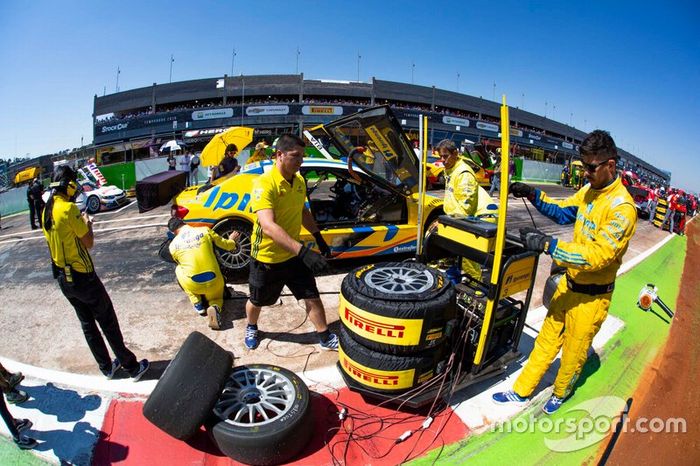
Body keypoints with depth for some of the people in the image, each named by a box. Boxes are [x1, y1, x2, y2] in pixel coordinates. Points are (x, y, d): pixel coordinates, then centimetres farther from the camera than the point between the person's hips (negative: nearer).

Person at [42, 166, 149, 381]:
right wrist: (88, 223, 1)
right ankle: (132, 367, 13)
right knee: (108, 323, 3)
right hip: (82, 277, -8)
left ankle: (107, 367, 30)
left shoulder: (47, 211, 5)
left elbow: (61, 239, 14)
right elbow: (88, 242, -16)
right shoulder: (68, 208, -20)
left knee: (87, 324, 17)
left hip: (63, 278, 8)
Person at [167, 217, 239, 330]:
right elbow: (225, 245, 10)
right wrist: (232, 240, 33)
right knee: (216, 298, 33)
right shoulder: (205, 230, -2)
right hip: (214, 282, 1)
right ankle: (215, 307, -7)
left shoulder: (173, 245, 1)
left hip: (194, 285, 0)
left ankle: (198, 304, 18)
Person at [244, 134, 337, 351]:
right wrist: (303, 251, -46)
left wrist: (319, 239, 13)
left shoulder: (299, 181, -2)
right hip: (266, 258, -5)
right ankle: (251, 328, 50)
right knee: (257, 301, 19)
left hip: (293, 255, 5)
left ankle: (325, 338, 27)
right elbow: (268, 226, -38)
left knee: (312, 297, 8)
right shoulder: (264, 184, -26)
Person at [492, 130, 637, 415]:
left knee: (574, 352, 15)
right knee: (547, 340, 17)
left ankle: (560, 393, 42)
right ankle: (521, 391, 31)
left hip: (592, 296, -6)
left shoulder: (622, 207, -23)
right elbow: (562, 212, 15)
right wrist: (534, 195, -1)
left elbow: (598, 255, -30)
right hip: (569, 284, 7)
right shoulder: (588, 191, 0)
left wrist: (548, 245, -37)